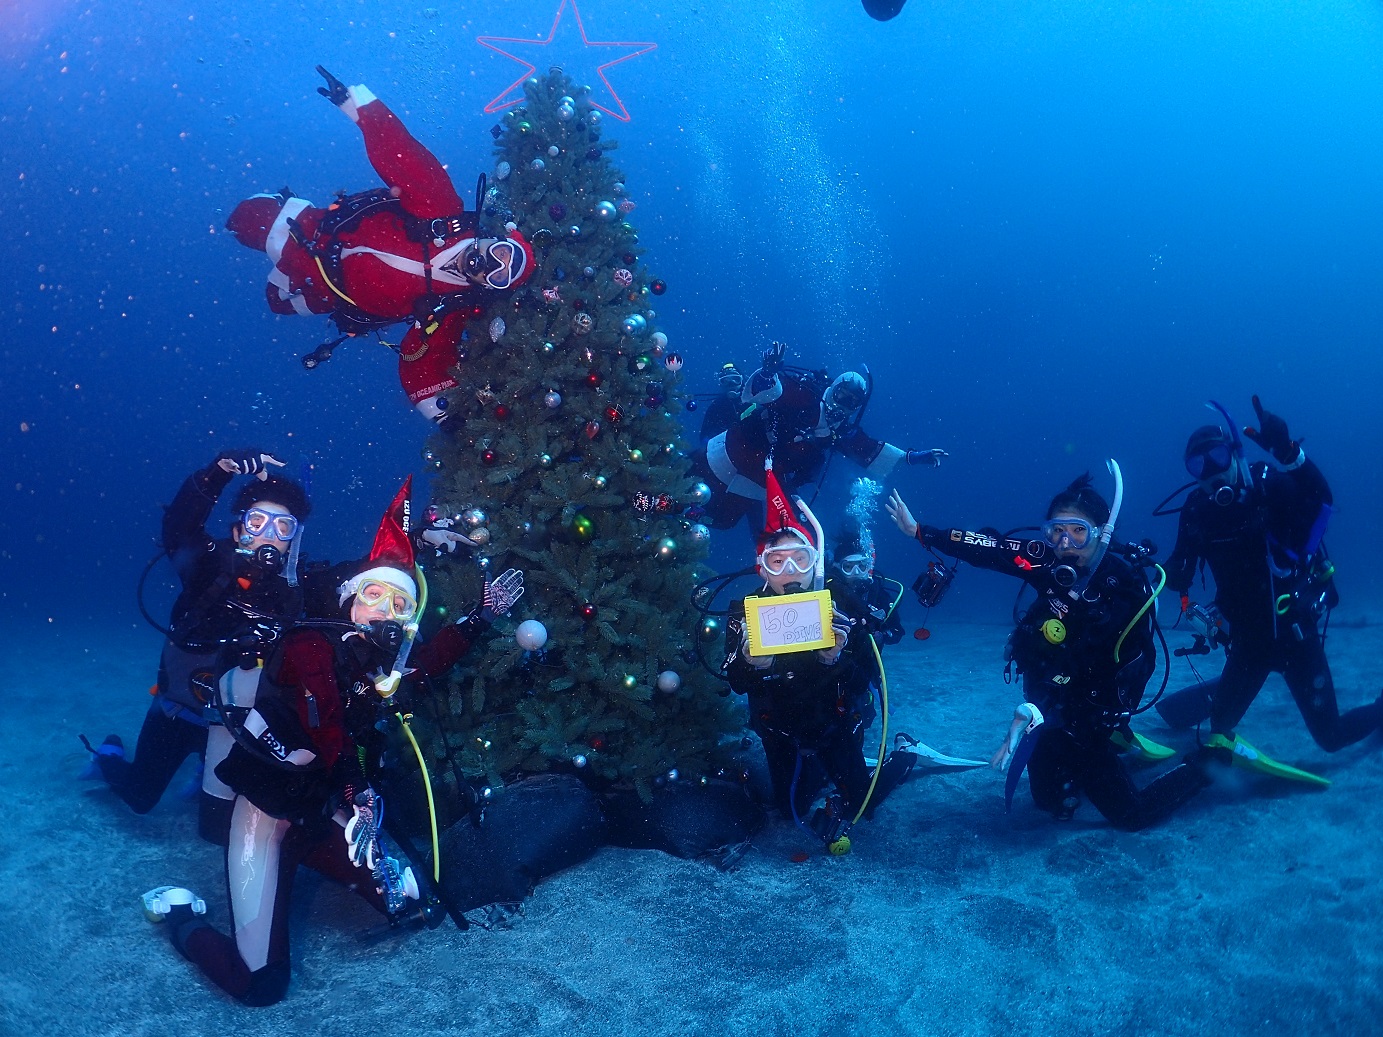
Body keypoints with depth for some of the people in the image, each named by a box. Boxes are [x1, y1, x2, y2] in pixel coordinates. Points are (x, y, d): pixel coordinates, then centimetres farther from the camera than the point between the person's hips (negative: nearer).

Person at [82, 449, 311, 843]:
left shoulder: (294, 596, -13)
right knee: (140, 797, 14)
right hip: (176, 710, -1)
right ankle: (108, 757, 48)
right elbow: (178, 525, -38)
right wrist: (221, 470, -53)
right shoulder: (211, 566, -18)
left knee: (220, 828, 9)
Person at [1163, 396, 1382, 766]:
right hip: (1248, 638, 3)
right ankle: (1215, 694, 37)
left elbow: (1322, 500, -37)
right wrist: (1174, 575, -26)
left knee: (1331, 737, 6)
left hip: (1296, 632, -3)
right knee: (1221, 723, 3)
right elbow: (1180, 574, -2)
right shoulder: (1197, 510, -6)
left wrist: (1287, 451, -52)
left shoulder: (1272, 486, -16)